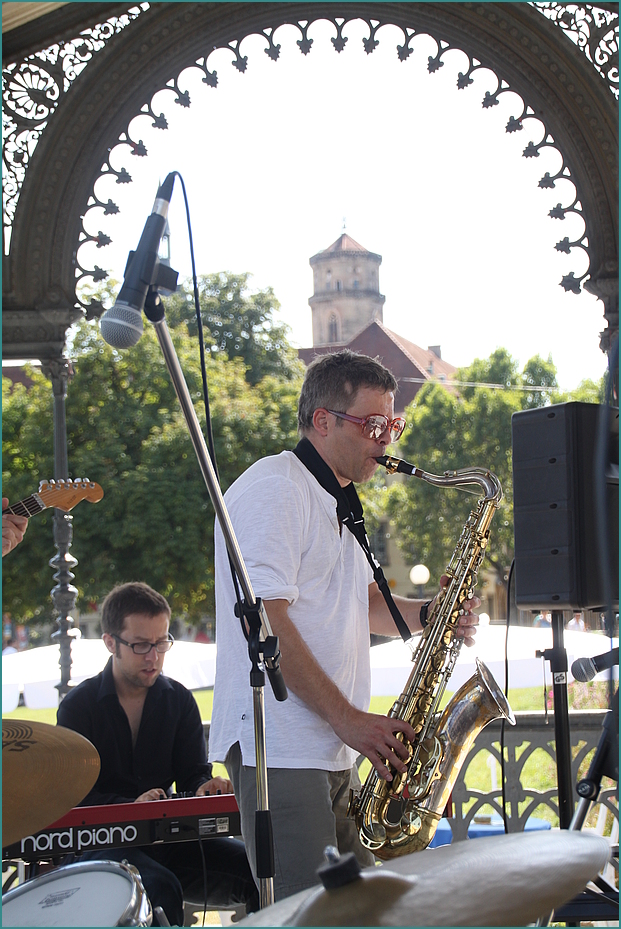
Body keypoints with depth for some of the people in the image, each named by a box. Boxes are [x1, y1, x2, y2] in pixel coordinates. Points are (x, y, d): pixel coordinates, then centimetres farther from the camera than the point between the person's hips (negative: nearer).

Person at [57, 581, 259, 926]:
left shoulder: (178, 700, 10)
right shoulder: (79, 706, -2)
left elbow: (192, 773, 8)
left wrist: (203, 789, -18)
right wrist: (131, 806, -27)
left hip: (166, 835, 4)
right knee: (160, 887, -36)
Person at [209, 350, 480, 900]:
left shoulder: (337, 503, 21)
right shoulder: (274, 489, -11)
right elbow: (265, 619, -19)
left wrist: (429, 615, 6)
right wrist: (347, 718, -19)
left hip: (335, 748, 10)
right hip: (280, 748, -10)